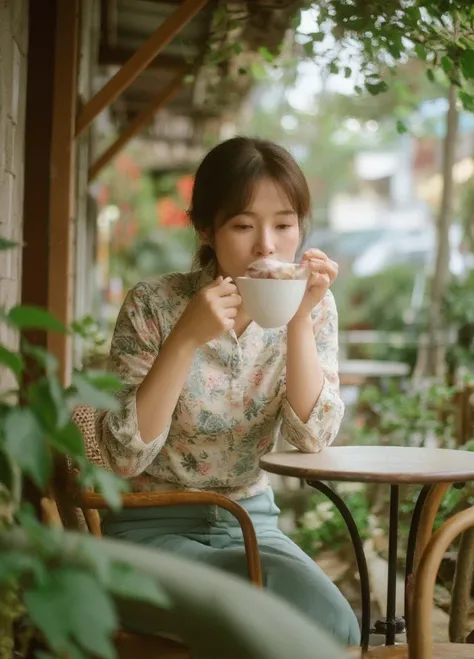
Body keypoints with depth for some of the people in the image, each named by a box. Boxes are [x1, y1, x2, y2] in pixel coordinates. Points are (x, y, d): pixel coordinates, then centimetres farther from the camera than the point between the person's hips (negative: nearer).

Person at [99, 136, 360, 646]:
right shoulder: (155, 305, -13)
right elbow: (124, 457, -18)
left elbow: (312, 437, -12)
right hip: (153, 529, -3)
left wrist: (300, 319, -23)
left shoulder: (311, 306, -2)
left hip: (251, 522, 4)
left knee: (330, 623, -26)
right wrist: (186, 338, -28)